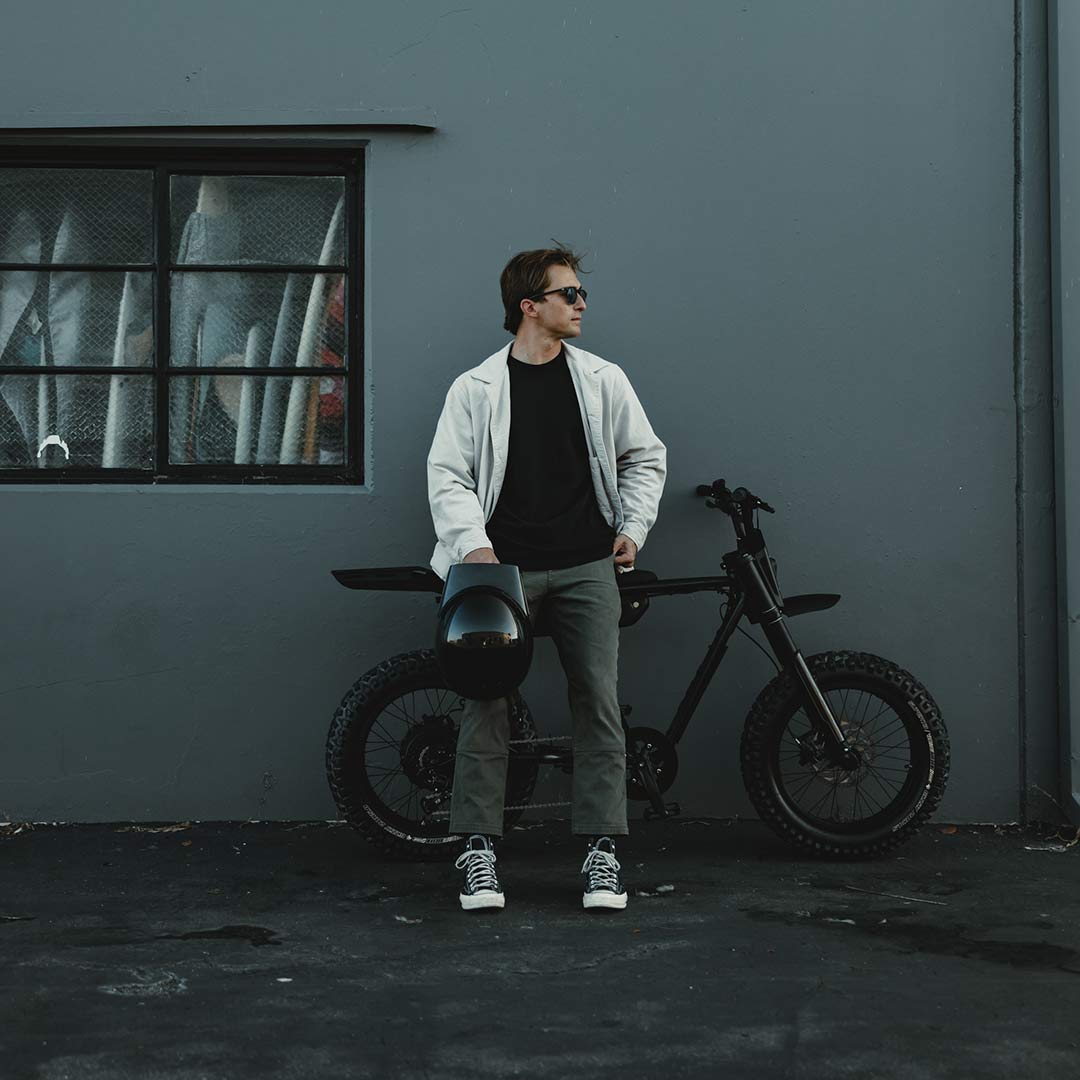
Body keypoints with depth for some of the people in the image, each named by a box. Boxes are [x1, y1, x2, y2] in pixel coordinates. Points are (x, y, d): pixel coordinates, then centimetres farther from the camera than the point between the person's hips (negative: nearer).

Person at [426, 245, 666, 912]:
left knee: (599, 702, -3)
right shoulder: (475, 389, 5)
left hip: (586, 568, 2)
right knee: (487, 702, -5)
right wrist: (473, 543, -11)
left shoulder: (603, 381, 10)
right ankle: (479, 851, 3)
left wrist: (634, 528, 6)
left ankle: (602, 852, 3)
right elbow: (448, 475, 2)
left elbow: (646, 458, 18)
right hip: (502, 568, -1)